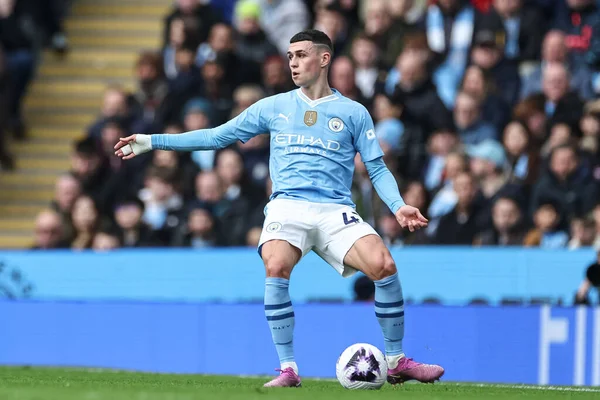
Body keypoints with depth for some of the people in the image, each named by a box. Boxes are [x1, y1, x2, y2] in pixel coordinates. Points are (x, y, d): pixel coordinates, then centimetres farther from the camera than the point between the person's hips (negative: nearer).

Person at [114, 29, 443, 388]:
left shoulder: (353, 113, 11)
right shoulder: (274, 107, 15)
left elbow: (378, 169, 10)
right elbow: (217, 136, 19)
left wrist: (398, 206, -10)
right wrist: (152, 141, 15)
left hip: (335, 210, -1)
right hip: (287, 207, 1)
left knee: (384, 265, -24)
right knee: (276, 266, -31)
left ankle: (397, 361, -6)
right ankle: (288, 369, -18)